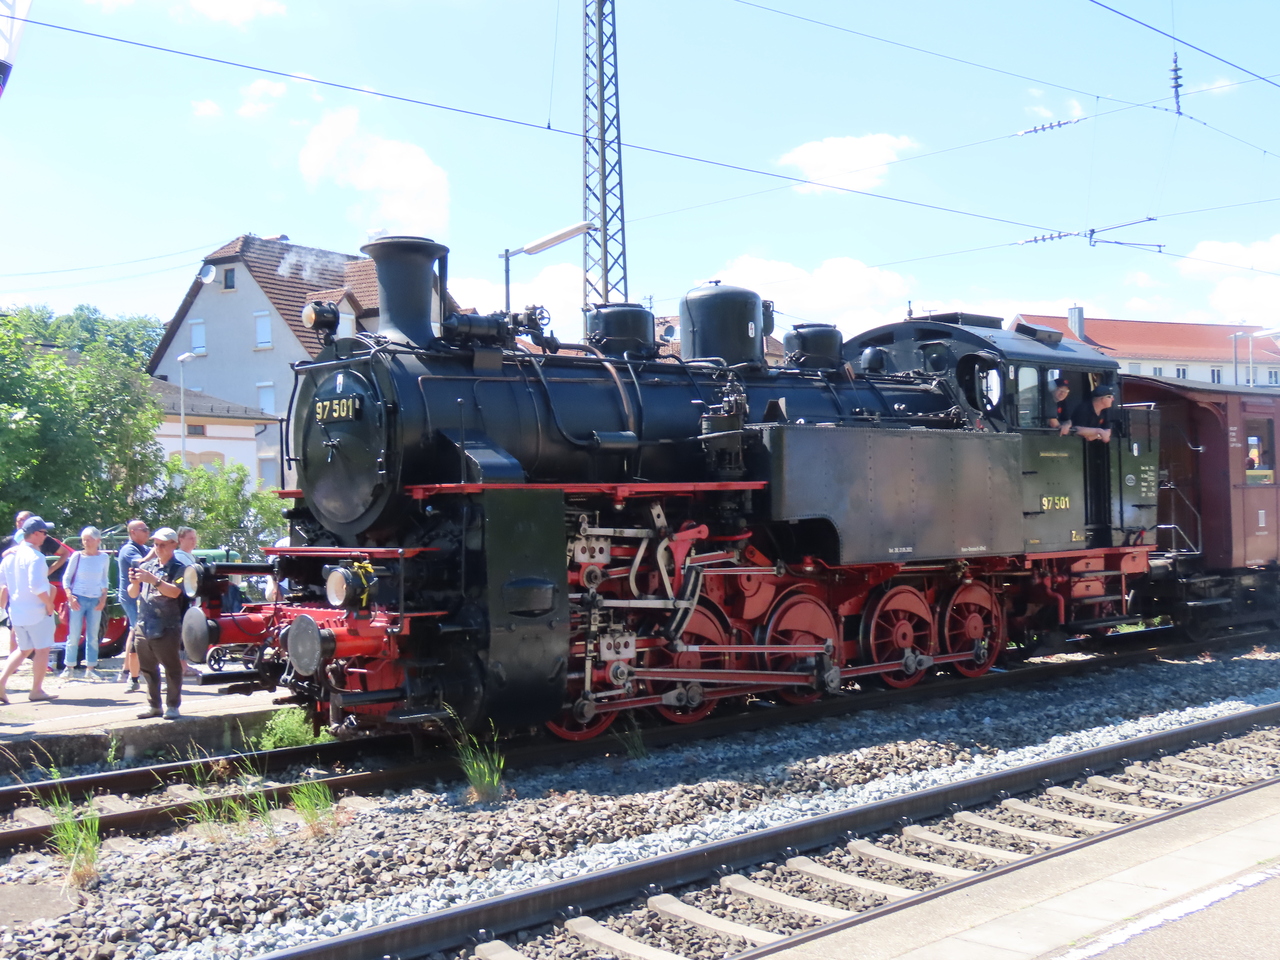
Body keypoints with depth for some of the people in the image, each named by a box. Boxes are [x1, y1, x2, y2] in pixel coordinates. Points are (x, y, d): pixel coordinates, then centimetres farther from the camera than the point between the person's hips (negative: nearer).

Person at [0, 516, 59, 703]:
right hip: (37, 612, -8)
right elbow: (37, 586, -26)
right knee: (42, 650, 5)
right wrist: (49, 603, -15)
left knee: (23, 650, 20)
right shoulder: (35, 557, -18)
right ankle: (36, 690, 10)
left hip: (17, 612, 8)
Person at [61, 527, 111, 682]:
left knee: (92, 636, 5)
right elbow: (66, 578, 3)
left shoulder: (104, 557, 5)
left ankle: (90, 669, 10)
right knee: (74, 636, -2)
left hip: (95, 601, 2)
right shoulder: (77, 556, -2)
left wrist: (103, 598, 3)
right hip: (78, 599, -2)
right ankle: (69, 668, 5)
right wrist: (70, 596, -9)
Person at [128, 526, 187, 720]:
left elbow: (174, 592, -19)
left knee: (172, 669, -2)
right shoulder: (147, 566, 14)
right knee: (148, 669, 11)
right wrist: (134, 582, -8)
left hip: (167, 628, -6)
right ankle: (154, 706, 19)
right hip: (143, 627, 6)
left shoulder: (178, 568, -3)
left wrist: (153, 579, -27)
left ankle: (172, 706, 4)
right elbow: (133, 594, 14)